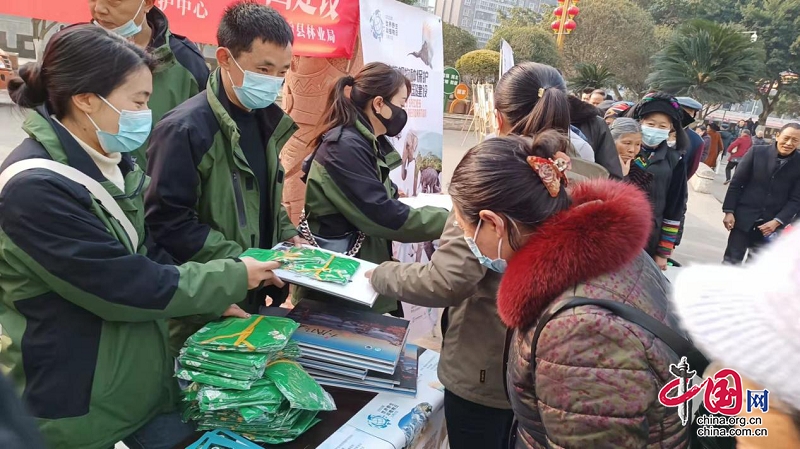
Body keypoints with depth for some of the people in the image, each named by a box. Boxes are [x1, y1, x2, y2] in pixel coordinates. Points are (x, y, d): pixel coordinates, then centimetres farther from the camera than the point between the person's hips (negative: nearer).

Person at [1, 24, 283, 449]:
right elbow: (127, 286, -25)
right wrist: (235, 278, -15)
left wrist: (215, 301, -1)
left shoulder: (111, 165, 3)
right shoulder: (34, 188, -25)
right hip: (75, 403, -8)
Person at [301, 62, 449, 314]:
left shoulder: (369, 143, 9)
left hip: (361, 269, 9)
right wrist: (450, 221, -19)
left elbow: (384, 201, 9)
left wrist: (431, 203, -3)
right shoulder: (345, 146, -22)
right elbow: (382, 216, -26)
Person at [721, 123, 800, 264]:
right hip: (744, 216, -1)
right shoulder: (757, 152, -3)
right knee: (732, 260, 1)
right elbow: (736, 183, -2)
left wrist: (777, 221, -12)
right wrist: (729, 211, -6)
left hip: (771, 223, 1)